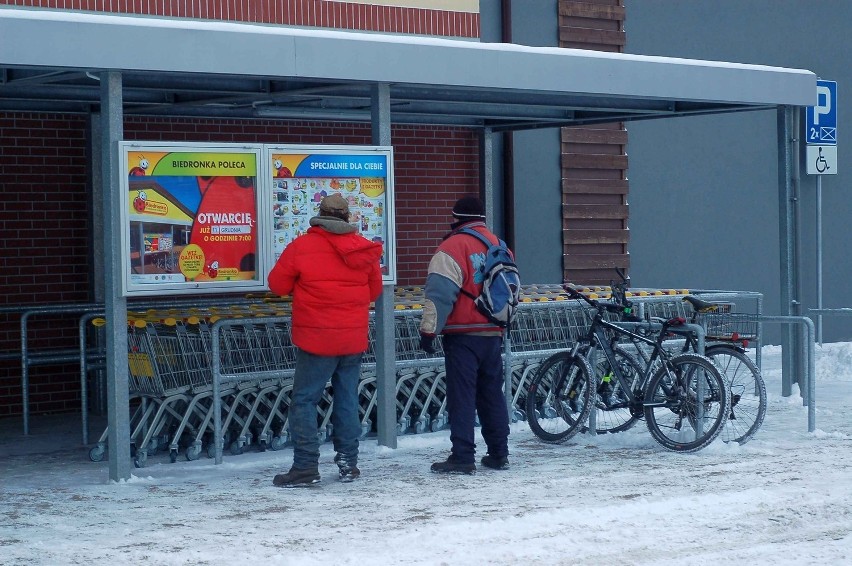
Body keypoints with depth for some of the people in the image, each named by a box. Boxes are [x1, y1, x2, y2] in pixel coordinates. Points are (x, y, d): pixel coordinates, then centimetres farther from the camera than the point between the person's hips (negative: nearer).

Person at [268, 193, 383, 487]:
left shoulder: (302, 246, -10)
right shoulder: (363, 248, 3)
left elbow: (278, 284, -2)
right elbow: (374, 290, 13)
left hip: (316, 339, -4)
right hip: (354, 338, 4)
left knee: (304, 400, 0)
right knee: (347, 399, 13)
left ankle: (305, 466, -7)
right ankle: (348, 462, 14)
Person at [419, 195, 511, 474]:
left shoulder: (453, 247, -11)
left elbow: (440, 292, -17)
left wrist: (429, 329, -13)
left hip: (463, 335, -7)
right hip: (493, 334, 7)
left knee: (461, 396, -5)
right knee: (492, 393, 14)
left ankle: (462, 457, -6)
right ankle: (499, 453, 17)